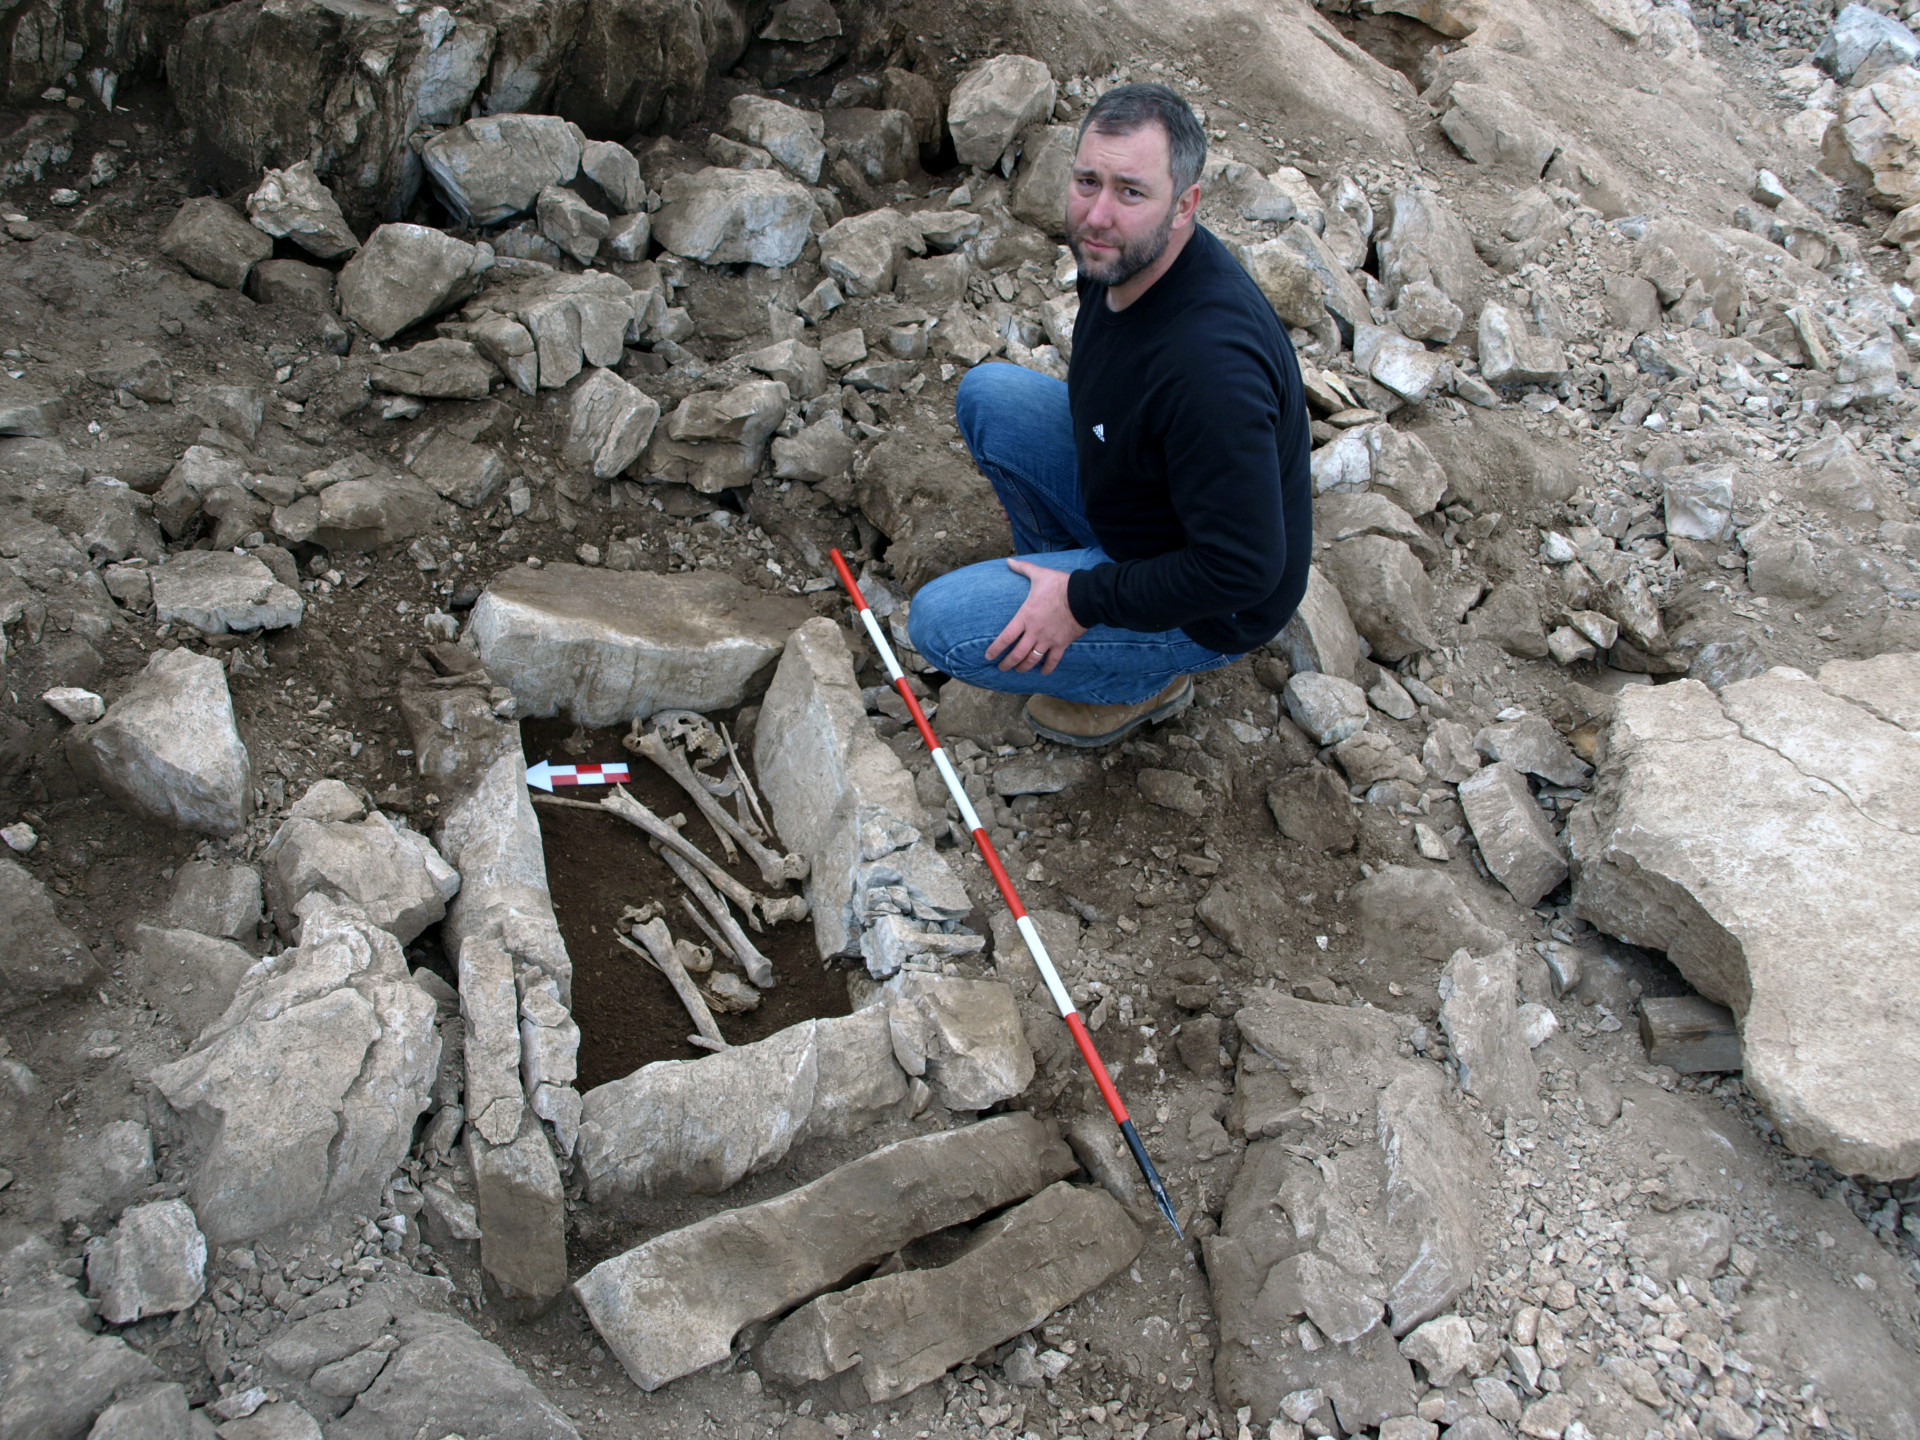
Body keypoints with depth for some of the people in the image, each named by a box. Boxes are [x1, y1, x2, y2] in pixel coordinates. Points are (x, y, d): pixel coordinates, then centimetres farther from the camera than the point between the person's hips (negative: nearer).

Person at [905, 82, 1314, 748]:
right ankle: (1062, 569, 15)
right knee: (987, 392, 3)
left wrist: (1084, 602, -23)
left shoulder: (1210, 365, -38)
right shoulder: (1118, 256, -9)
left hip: (1205, 609, -8)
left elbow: (1243, 569, -33)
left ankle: (1147, 680, 5)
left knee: (941, 624, -16)